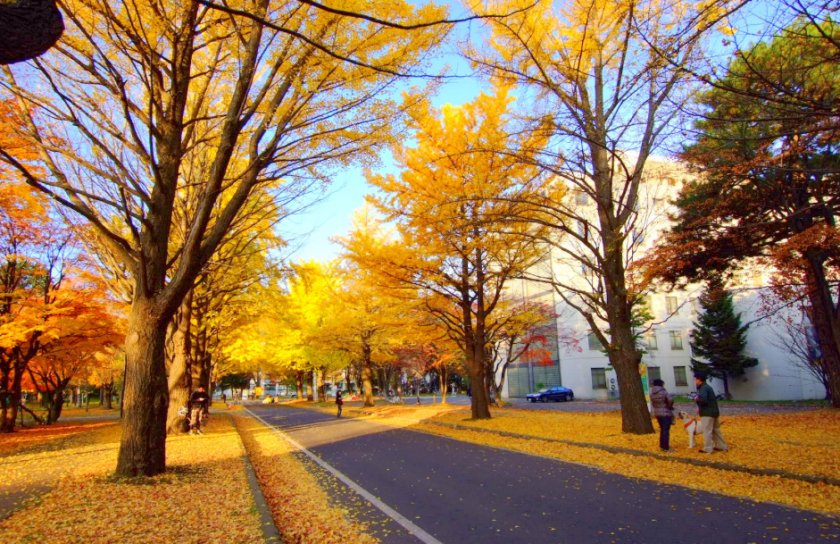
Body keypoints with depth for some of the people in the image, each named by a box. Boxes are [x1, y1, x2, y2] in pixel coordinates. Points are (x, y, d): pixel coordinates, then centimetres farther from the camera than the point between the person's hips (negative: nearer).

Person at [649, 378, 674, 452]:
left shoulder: (652, 393, 3)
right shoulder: (663, 392, -16)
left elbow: (652, 403, 5)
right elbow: (670, 399, -28)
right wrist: (669, 406, -10)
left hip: (657, 413, 7)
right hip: (666, 413, -7)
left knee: (662, 429, 19)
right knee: (666, 430, 0)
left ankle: (662, 445, 27)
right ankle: (665, 447, 3)